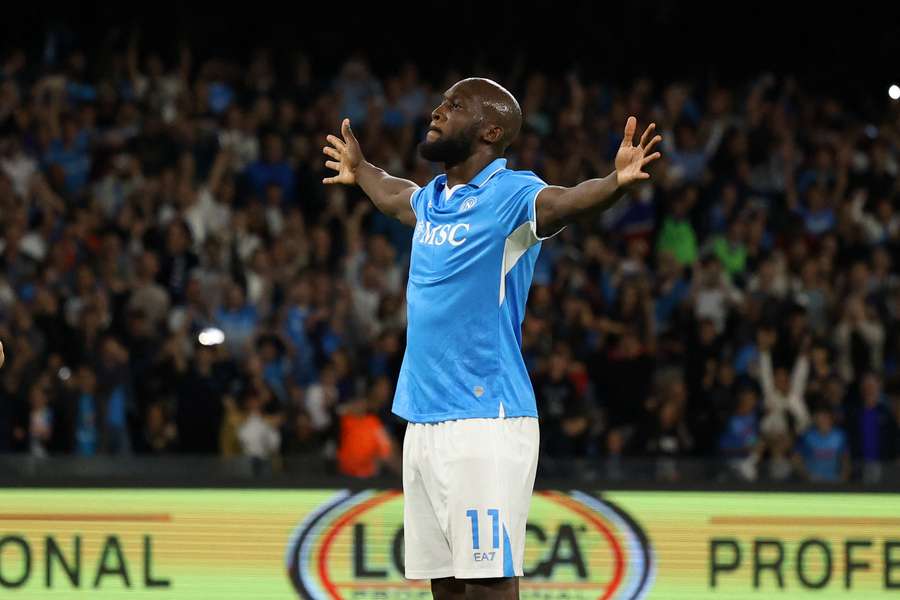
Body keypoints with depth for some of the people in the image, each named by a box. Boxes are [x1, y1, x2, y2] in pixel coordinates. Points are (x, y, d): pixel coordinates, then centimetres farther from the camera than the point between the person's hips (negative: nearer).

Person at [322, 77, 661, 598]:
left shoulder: (510, 195, -10)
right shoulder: (433, 199, 15)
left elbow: (567, 202, -31)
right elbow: (395, 197, 39)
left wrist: (616, 183, -51)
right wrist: (361, 172, 59)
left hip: (484, 423, -8)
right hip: (423, 420, 8)